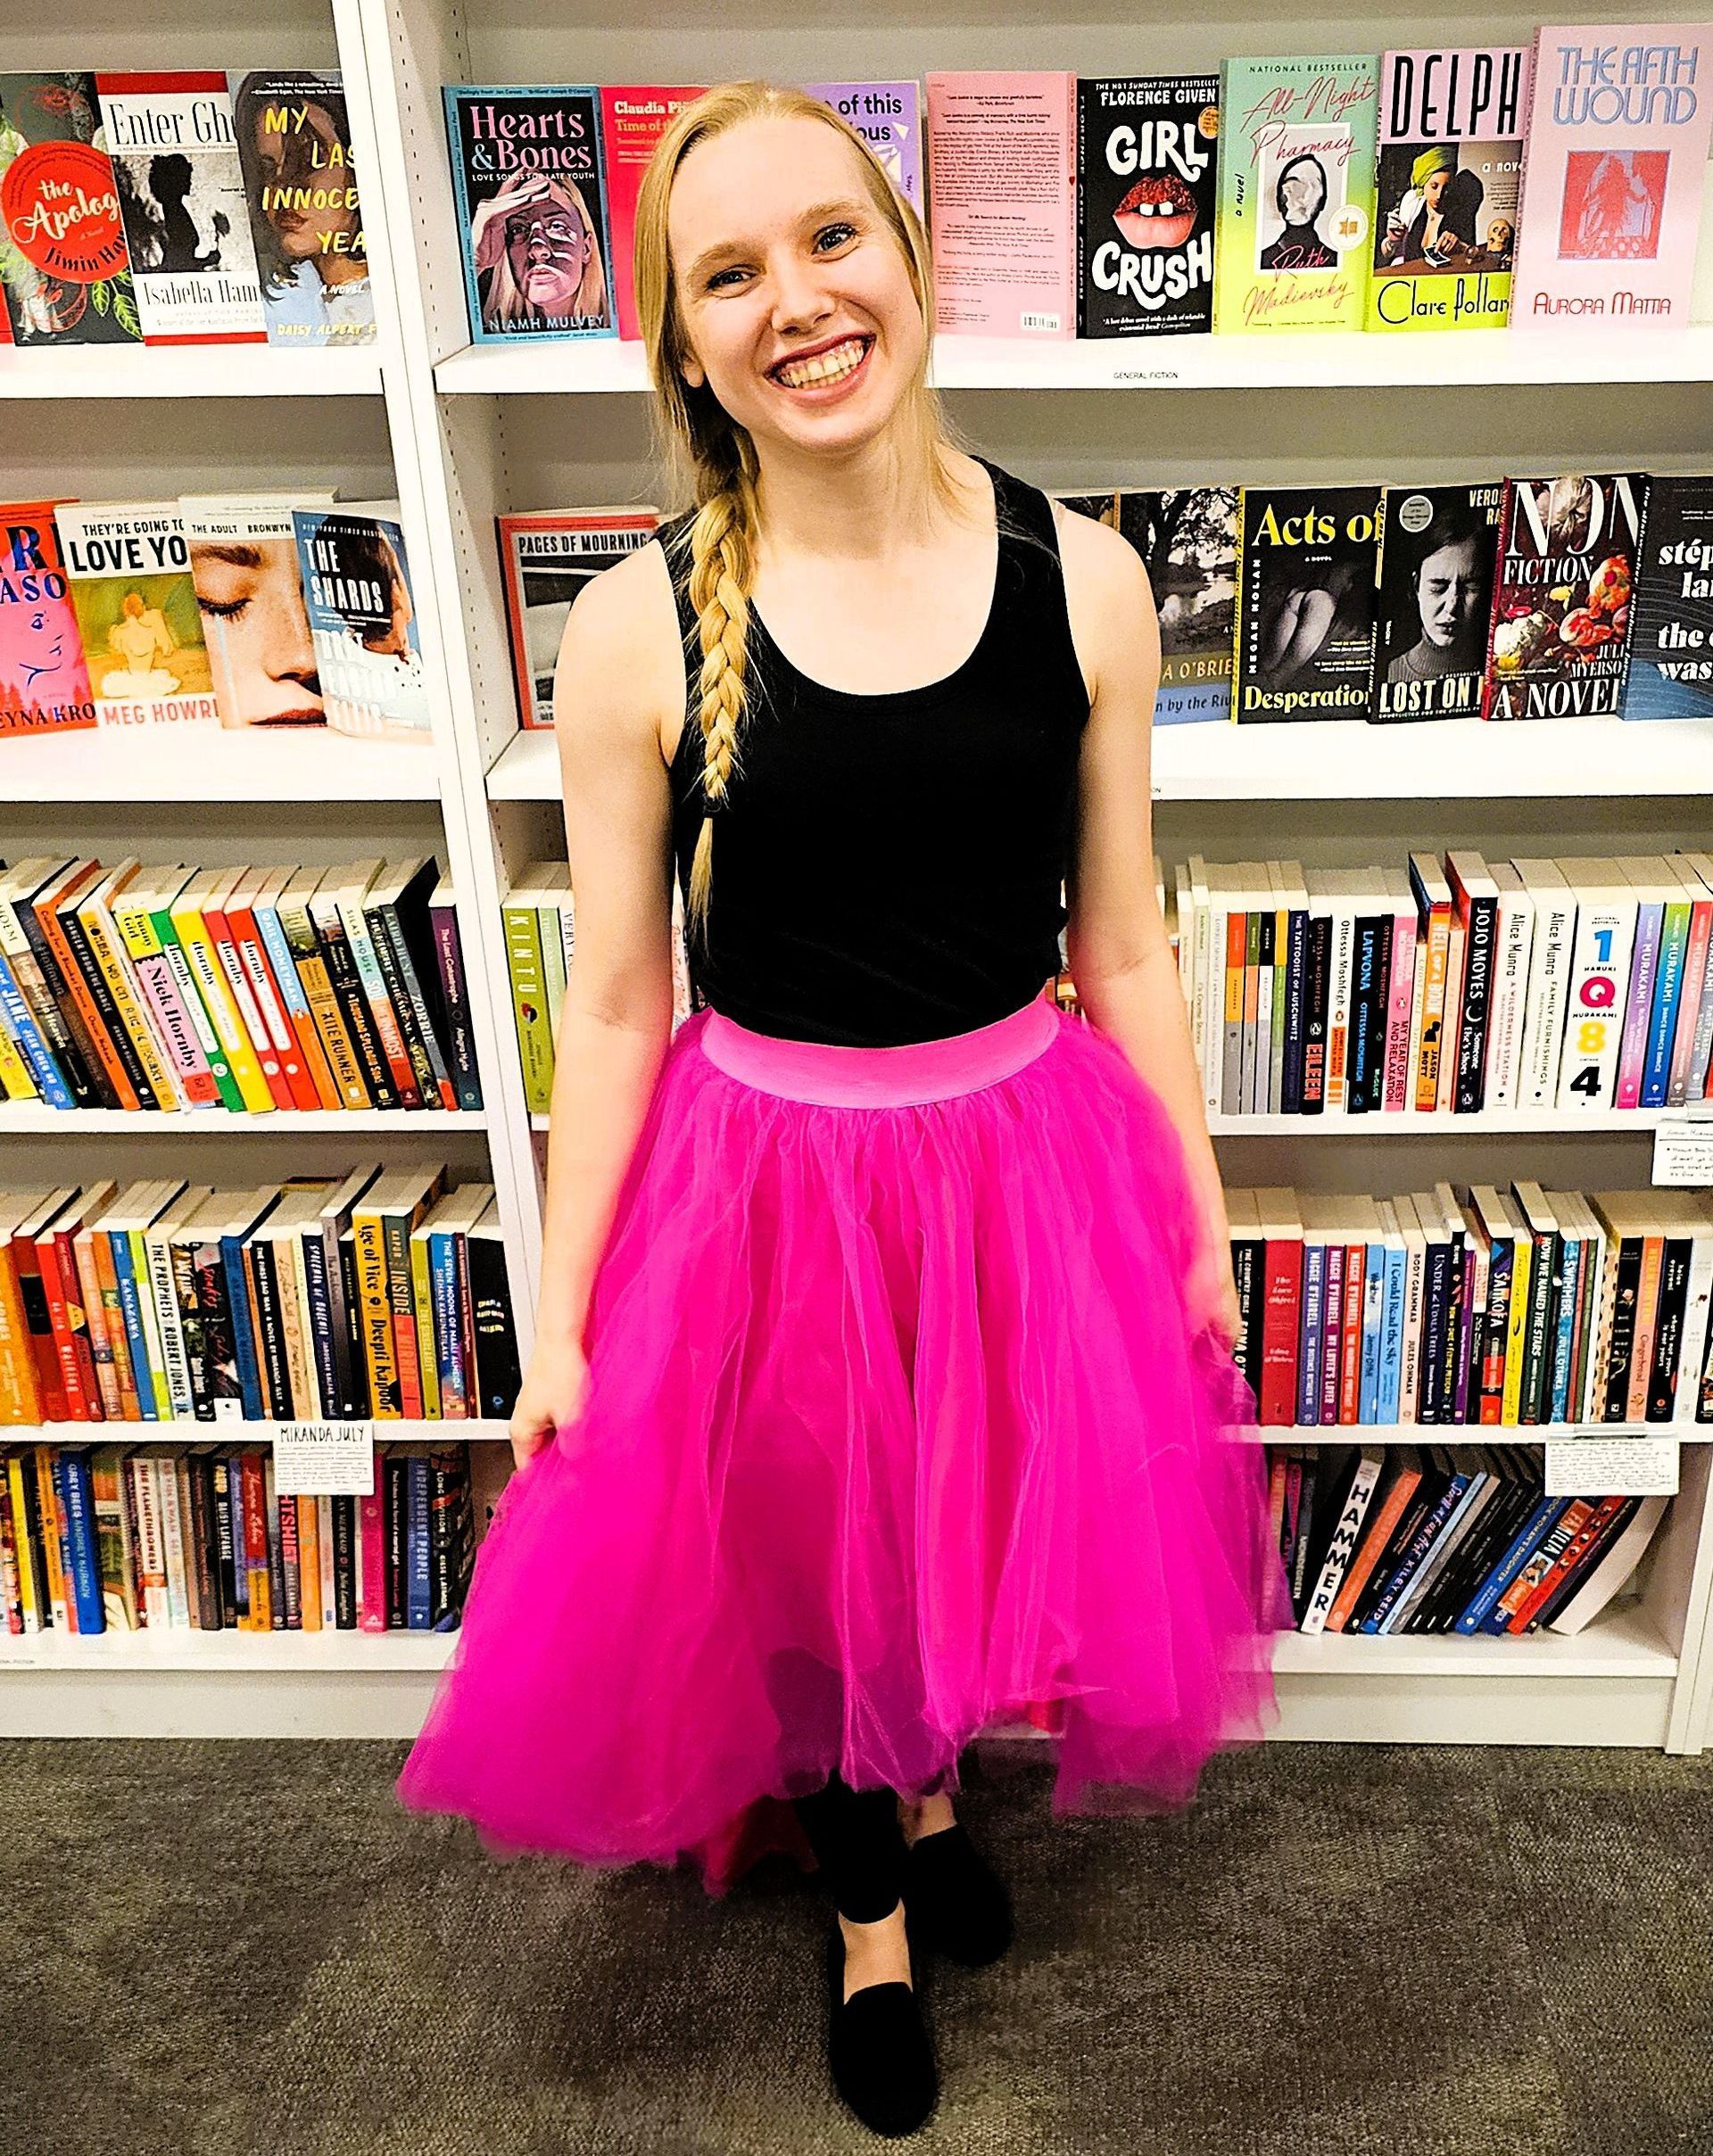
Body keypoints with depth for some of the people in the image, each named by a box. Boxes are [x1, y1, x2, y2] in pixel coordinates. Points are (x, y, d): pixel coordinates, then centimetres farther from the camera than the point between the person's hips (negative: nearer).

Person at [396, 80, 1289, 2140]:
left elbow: (1122, 946, 0)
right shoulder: (636, 627, -12)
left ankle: (933, 1786, 58)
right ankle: (869, 1900, 50)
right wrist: (560, 1316, -3)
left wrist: (1200, 1218, 4)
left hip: (1026, 1161, 2)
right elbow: (614, 1000, -6)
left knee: (994, 1535, 21)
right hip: (758, 1180, -1)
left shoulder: (1081, 580, -8)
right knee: (797, 1563, 18)